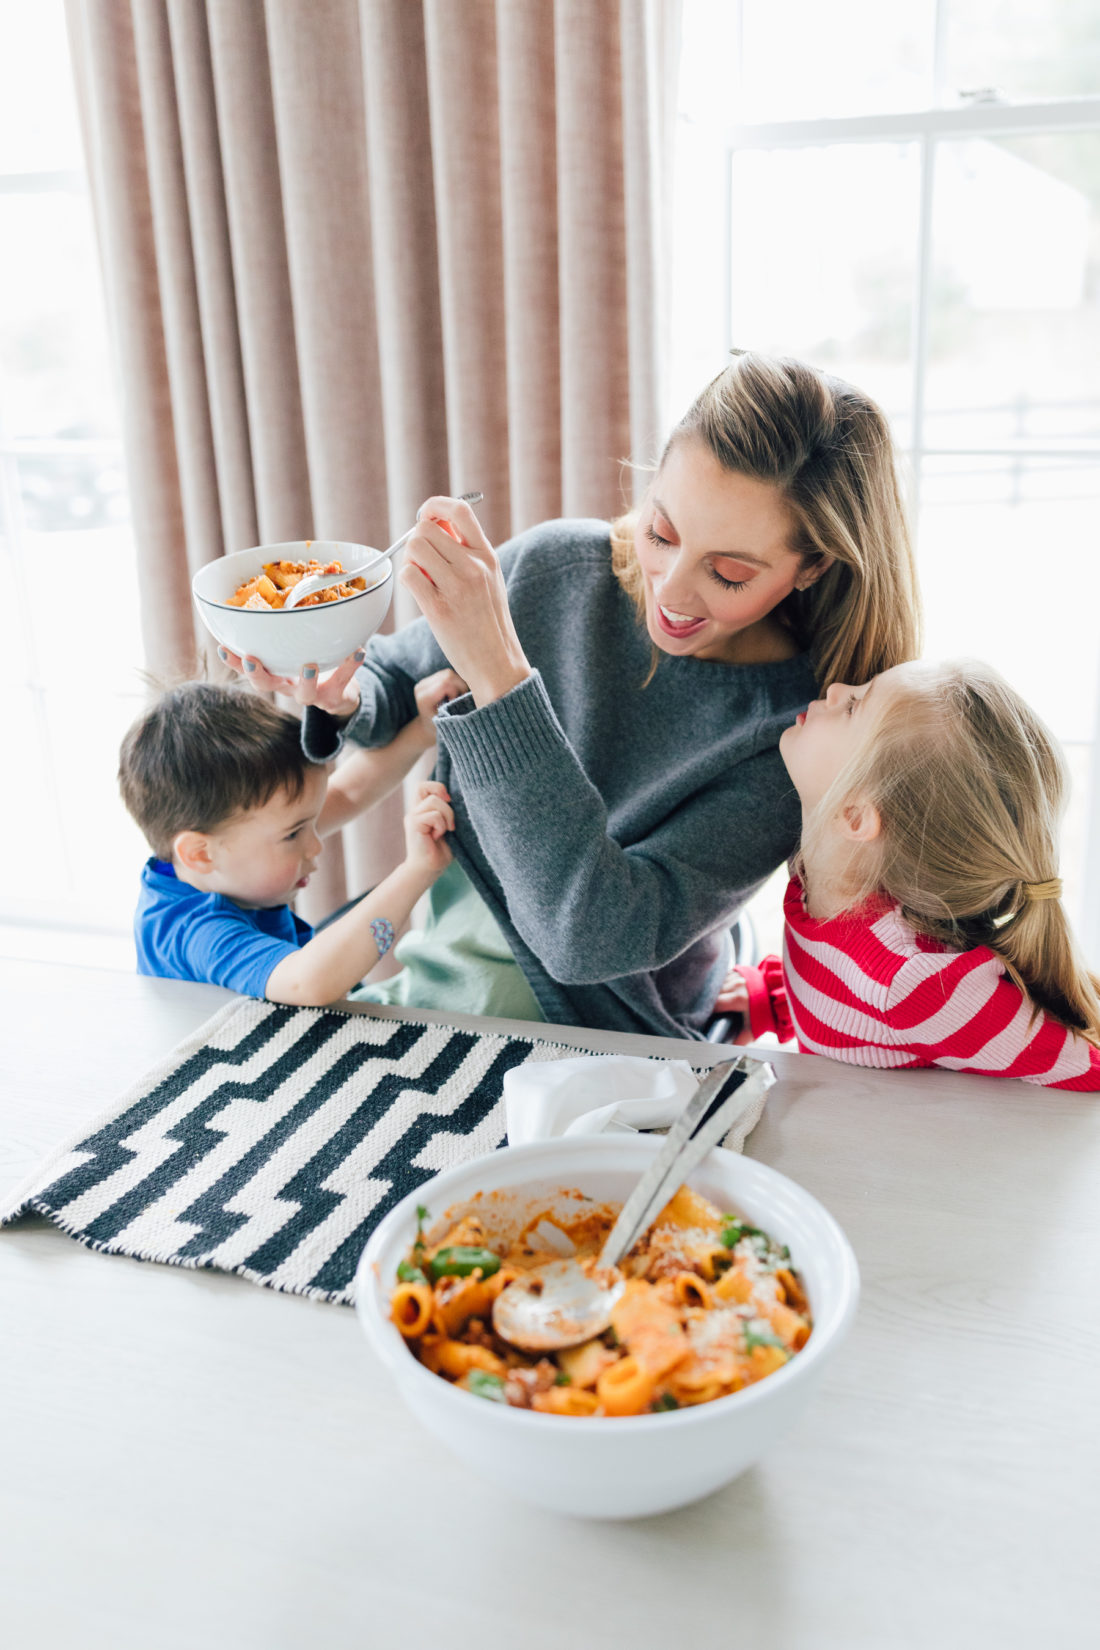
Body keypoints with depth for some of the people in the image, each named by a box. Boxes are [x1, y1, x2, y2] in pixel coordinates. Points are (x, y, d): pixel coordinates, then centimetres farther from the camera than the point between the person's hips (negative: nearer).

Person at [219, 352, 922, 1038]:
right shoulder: (553, 566, -8)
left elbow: (590, 939, -29)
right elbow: (396, 675, 11)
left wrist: (497, 672, -34)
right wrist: (343, 697, -14)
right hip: (416, 987, 5)